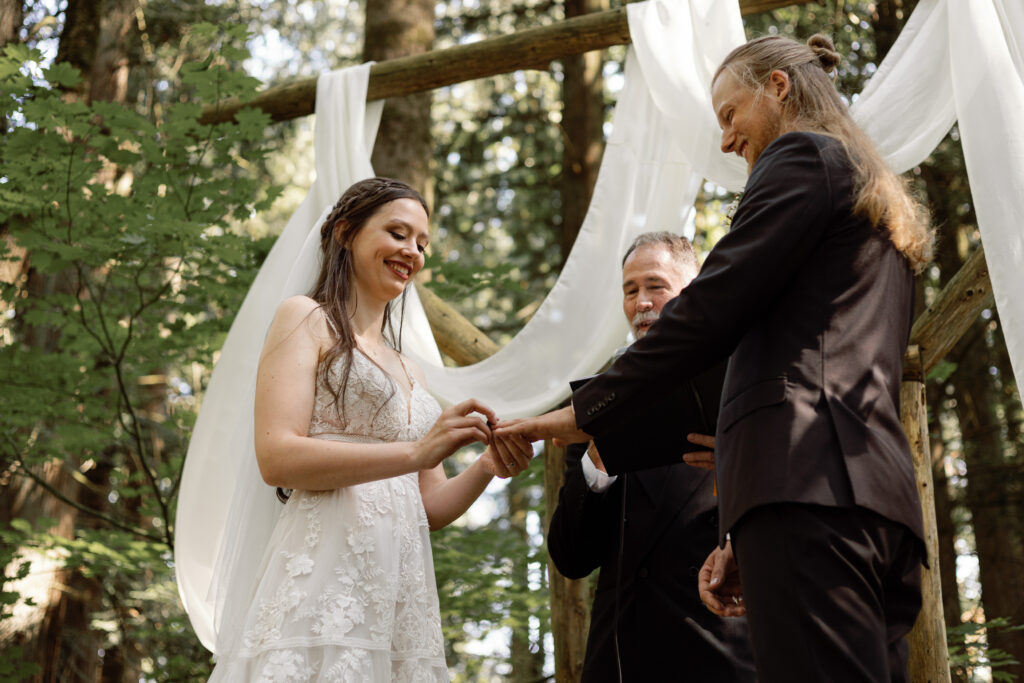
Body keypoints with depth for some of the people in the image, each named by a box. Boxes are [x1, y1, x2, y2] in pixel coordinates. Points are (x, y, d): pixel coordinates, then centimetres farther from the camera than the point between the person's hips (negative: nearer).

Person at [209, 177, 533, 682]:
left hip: (403, 585, 6)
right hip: (327, 573, -6)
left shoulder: (407, 370, 24)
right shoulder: (305, 319, 5)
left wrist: (486, 468, -2)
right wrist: (415, 453, -17)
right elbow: (277, 458, -10)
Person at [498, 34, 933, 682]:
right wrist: (748, 534, 22)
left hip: (809, 482, -9)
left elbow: (711, 308, -7)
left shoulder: (803, 155, 5)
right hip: (880, 492, 10)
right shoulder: (886, 207, 32)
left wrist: (586, 412, -2)